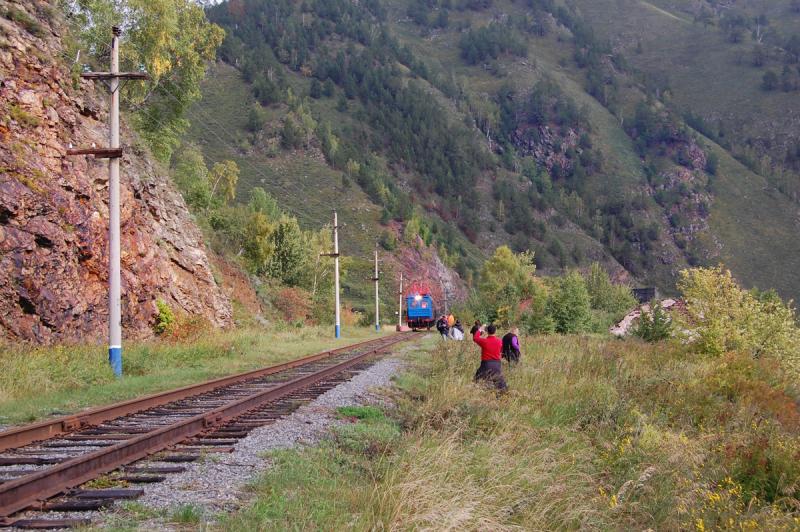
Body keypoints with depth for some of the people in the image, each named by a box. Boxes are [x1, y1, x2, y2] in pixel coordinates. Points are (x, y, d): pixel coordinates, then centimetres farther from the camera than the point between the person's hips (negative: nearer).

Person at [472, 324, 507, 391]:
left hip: (486, 364, -3)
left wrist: (479, 330, 19)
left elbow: (475, 338, 7)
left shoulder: (484, 341, -12)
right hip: (497, 364, 3)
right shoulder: (499, 341, -2)